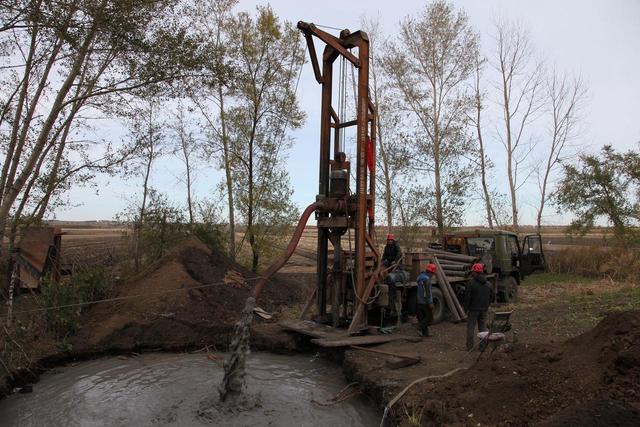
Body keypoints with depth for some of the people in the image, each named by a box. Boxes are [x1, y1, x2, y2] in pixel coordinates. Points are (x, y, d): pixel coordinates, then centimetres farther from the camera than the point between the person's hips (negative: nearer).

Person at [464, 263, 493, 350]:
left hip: (473, 309, -5)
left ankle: (470, 347, 5)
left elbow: (467, 297, -14)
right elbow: (491, 297, 11)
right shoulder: (488, 284, 6)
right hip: (484, 310, 5)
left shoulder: (471, 283, -14)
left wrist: (466, 308, -5)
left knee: (471, 328, 3)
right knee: (483, 328, 13)